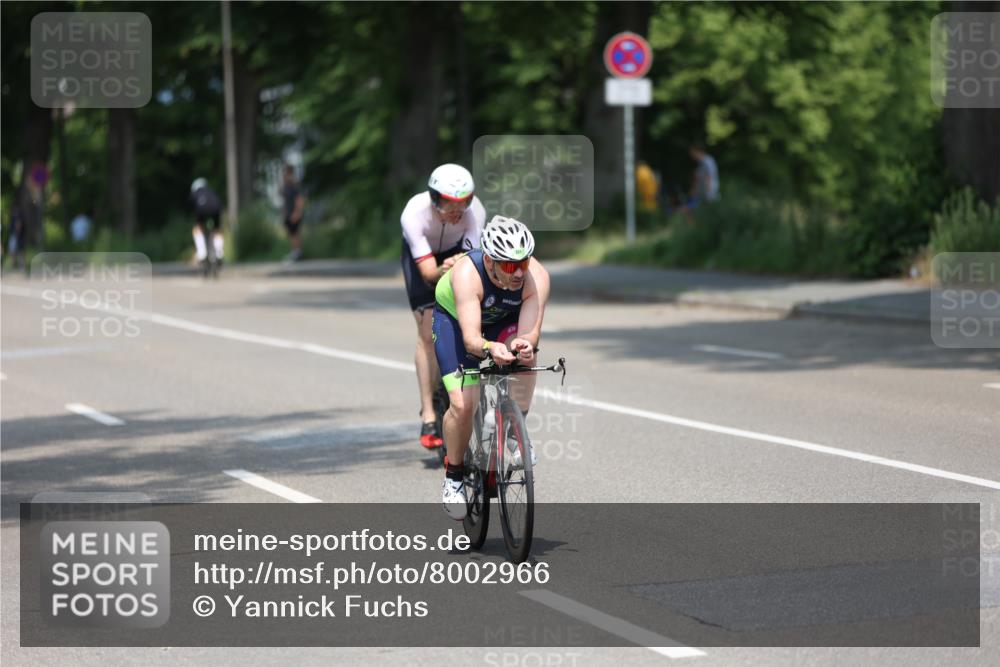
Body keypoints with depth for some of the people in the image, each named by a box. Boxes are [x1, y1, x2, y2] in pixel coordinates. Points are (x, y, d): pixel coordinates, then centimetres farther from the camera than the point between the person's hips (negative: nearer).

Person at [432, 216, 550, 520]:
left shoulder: (537, 276, -34)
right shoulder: (467, 274, -41)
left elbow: (530, 332, -40)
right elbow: (470, 338, -48)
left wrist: (524, 344, -64)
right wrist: (490, 348, -69)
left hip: (505, 320, 2)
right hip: (455, 316, -2)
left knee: (525, 352, -32)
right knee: (462, 404, -17)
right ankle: (453, 477, 7)